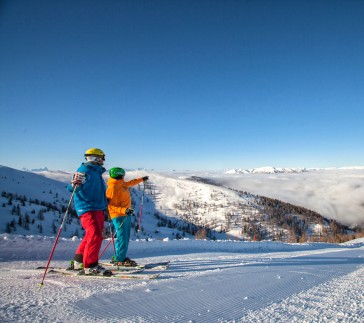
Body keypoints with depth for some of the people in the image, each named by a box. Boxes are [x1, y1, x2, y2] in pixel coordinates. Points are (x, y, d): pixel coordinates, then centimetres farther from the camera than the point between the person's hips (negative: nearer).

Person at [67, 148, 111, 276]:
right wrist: (74, 185, -40)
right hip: (87, 208, -10)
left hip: (98, 209, 10)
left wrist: (105, 203, 31)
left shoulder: (97, 172, 19)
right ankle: (90, 266, -7)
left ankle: (78, 262, 28)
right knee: (95, 235, -15)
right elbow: (72, 188, -19)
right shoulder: (84, 171, -9)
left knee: (91, 236, 15)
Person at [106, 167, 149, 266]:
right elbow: (111, 206, -21)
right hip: (119, 216, -10)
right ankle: (119, 259, 0)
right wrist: (124, 210, -33)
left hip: (126, 215, 10)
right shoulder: (112, 188, -18)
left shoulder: (121, 184, 9)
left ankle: (119, 257, 22)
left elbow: (130, 183, 30)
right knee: (122, 237, -9)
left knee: (125, 237, 13)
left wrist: (141, 179, 39)